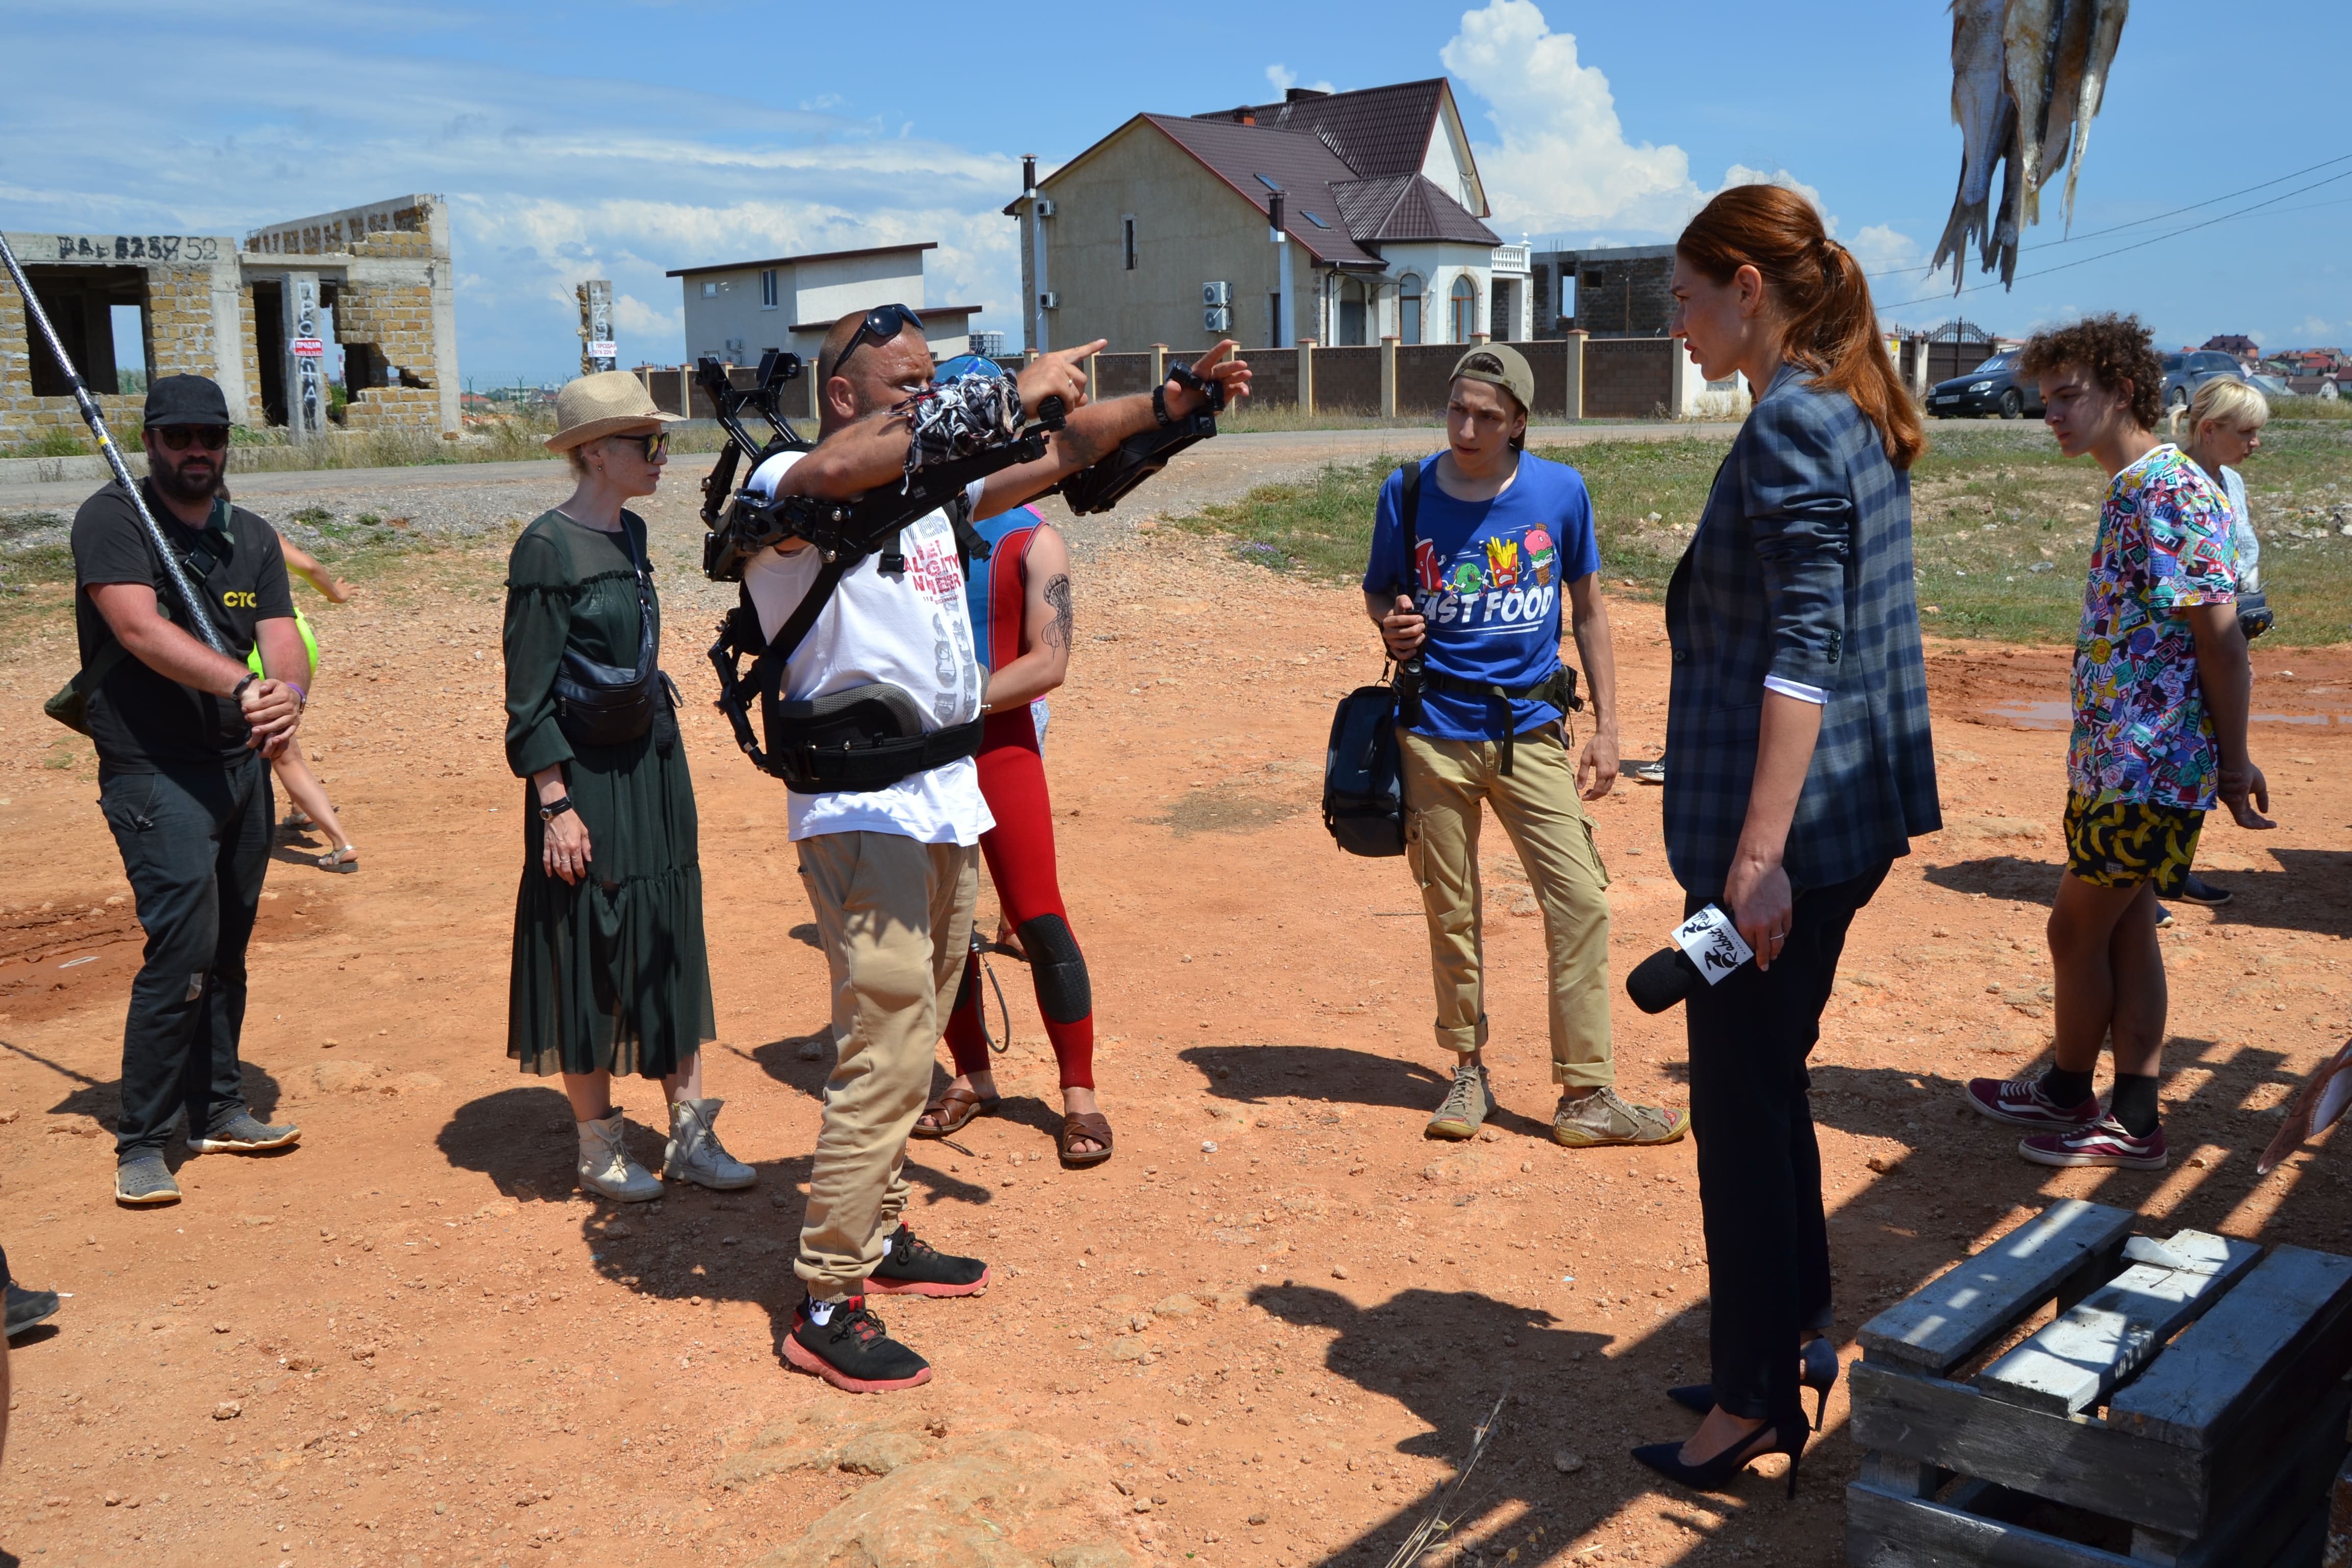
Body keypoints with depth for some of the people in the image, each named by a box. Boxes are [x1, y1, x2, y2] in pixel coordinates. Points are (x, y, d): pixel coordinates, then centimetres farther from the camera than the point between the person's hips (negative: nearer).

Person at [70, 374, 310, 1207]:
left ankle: (218, 1109, 26)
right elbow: (141, 630, -21)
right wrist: (242, 684, -35)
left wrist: (288, 694, -24)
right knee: (183, 947, -12)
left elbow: (283, 640, 0)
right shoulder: (112, 520, -6)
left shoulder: (253, 538, 11)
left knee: (227, 950, 12)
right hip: (155, 770, -6)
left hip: (245, 763, 6)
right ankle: (139, 1144, -1)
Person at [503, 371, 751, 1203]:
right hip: (586, 777, -8)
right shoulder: (547, 548, -13)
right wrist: (555, 804, -18)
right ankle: (600, 1146, 16)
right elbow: (529, 694, -15)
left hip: (654, 766, 8)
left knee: (671, 944, 10)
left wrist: (663, 756, 17)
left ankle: (691, 1134, 18)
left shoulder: (630, 534, 10)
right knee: (591, 953, 3)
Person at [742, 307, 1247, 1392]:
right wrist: (1007, 394, -31)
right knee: (885, 1054, -10)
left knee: (911, 1046, 17)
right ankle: (826, 1309, -1)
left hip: (948, 803, 9)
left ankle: (879, 1238, 32)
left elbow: (1061, 454, 15)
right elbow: (836, 471, -33)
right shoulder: (785, 485, -10)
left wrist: (1165, 404, 1)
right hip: (862, 811, -9)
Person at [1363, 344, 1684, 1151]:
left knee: (1581, 902, -6)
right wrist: (1392, 624, -13)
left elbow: (1589, 610, 7)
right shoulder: (1407, 492, -2)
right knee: (1451, 914, 8)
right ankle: (1468, 1071, 26)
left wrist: (1606, 728, 4)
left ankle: (1587, 1096, 3)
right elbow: (1377, 591, 11)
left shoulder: (1560, 492, -2)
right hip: (1435, 731, 0)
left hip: (1530, 731, 0)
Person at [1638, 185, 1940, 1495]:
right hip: (1843, 822, 10)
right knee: (1768, 1091, 20)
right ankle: (1796, 1342, 33)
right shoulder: (1860, 416, 14)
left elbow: (1802, 653, -23)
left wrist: (1759, 852, -25)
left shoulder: (1792, 425, -16)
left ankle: (1757, 1401, 14)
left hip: (1779, 834, -10)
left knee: (1744, 1107, 1)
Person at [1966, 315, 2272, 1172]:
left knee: (2078, 927, 4)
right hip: (2125, 761, 9)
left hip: (2146, 769, -9)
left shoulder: (2170, 495, -19)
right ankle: (2133, 1120, 21)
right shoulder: (2133, 490, 12)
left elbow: (2221, 640, -19)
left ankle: (2069, 1093, 22)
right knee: (2124, 927, 13)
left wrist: (2233, 764, -14)